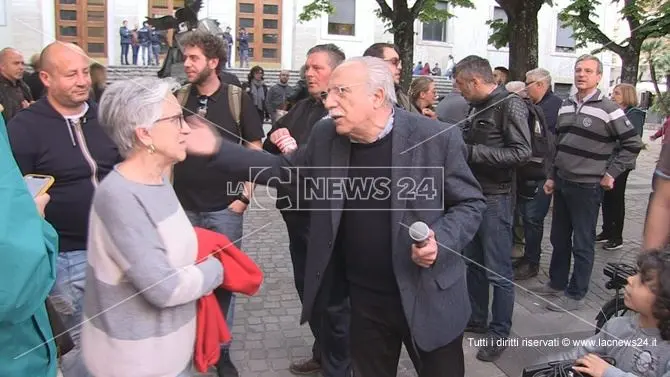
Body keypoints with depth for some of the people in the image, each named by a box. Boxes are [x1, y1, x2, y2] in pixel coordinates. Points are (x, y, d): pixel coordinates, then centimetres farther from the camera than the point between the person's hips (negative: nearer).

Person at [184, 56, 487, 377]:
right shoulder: (325, 136, -3)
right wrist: (217, 149, 0)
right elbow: (285, 170, 9)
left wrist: (441, 239, -25)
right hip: (363, 298, 3)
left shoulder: (439, 138, -16)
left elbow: (470, 202, -6)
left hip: (426, 298, -3)